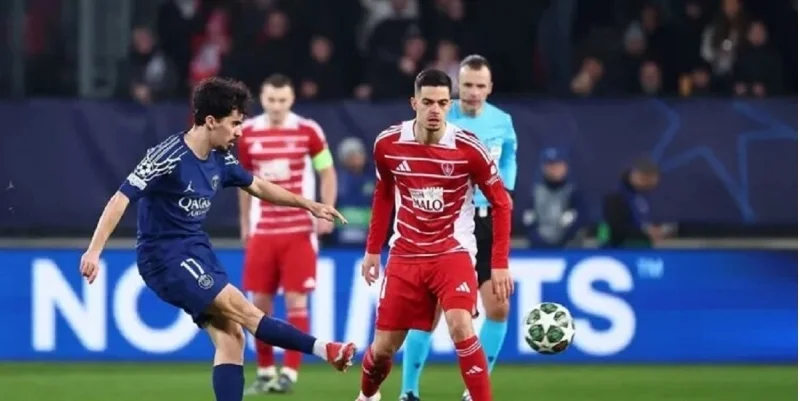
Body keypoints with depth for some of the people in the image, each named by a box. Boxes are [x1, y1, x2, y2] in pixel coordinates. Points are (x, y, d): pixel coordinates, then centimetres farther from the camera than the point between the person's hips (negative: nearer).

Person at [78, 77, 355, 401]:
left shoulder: (220, 159, 5)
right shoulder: (168, 157, -20)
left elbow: (257, 186, 23)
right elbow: (122, 198, -23)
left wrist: (308, 205, 27)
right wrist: (94, 251, -30)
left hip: (197, 252, 8)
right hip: (166, 257, -8)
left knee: (230, 335, -1)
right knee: (244, 312, -13)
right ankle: (324, 350, -9)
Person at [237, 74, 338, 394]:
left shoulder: (308, 131, -6)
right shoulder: (247, 133, 3)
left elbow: (327, 172, 2)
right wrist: (244, 223, 16)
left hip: (299, 231, -3)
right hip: (262, 230, 3)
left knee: (296, 300, -6)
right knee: (259, 301, 3)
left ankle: (290, 372, -3)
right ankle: (265, 371, 14)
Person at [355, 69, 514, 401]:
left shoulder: (468, 148, -14)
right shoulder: (388, 144, -6)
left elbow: (501, 203, -4)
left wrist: (500, 264, -7)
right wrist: (372, 250, 15)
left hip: (453, 252, -2)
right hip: (405, 256, 2)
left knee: (460, 327, -26)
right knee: (384, 345, 7)